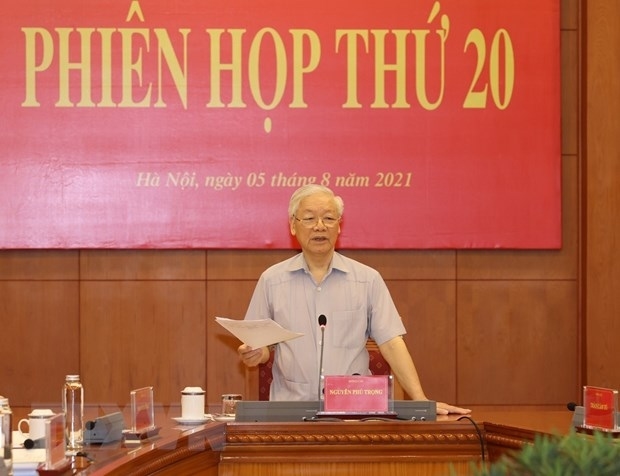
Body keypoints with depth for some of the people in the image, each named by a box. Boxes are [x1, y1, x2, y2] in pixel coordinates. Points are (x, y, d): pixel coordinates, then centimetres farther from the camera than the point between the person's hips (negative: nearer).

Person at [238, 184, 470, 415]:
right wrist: (255, 354, -12)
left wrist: (420, 400, -8)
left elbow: (391, 343, 1)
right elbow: (263, 346, 11)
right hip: (290, 408, 0)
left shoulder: (368, 279, 5)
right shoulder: (271, 280, 7)